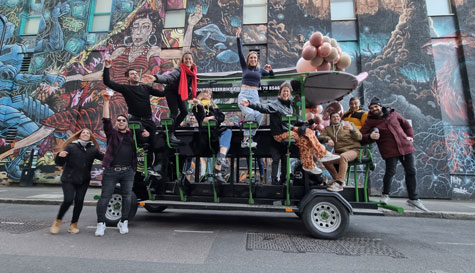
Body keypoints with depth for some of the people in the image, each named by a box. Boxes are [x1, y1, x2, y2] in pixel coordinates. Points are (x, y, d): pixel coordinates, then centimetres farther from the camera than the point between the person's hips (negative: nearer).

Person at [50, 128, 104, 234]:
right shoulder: (71, 147, -1)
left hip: (84, 181, 2)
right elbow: (60, 163, -2)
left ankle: (74, 224, 17)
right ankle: (58, 221, 15)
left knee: (79, 201, 0)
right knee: (68, 200, -11)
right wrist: (60, 156, -23)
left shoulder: (93, 149, 4)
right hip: (68, 179, -2)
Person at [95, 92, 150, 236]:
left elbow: (143, 133, 27)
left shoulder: (131, 135, 15)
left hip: (128, 172, 2)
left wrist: (146, 133, 2)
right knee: (105, 197, 2)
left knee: (127, 197, 6)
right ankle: (101, 223, 16)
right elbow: (106, 120, -3)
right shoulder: (112, 133, 8)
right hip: (111, 171, -2)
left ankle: (123, 222, 21)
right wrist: (106, 102, -8)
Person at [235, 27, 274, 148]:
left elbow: (272, 75, 27)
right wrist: (238, 37, 4)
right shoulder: (244, 67, 16)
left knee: (259, 115, -24)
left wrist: (270, 70, 5)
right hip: (243, 94, -2)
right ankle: (246, 140, -18)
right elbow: (240, 52, 9)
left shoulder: (260, 70, 22)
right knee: (250, 113, -29)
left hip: (255, 96, 3)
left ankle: (247, 139, -15)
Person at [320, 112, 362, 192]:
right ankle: (337, 179, -6)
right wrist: (328, 139, -19)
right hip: (338, 152, 3)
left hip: (353, 149, -3)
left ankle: (339, 183, -39)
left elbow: (359, 138, 2)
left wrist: (352, 129, -18)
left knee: (343, 156, -37)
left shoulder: (349, 124, 11)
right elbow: (322, 136, 3)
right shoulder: (328, 128, 17)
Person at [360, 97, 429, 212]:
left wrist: (410, 136, 11)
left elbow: (406, 124, 22)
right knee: (390, 172, -11)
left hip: (405, 146, 4)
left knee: (411, 172, 7)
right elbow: (361, 135, -6)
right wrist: (370, 136, -25)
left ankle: (413, 199, 21)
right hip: (390, 150, -4)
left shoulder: (392, 114, 10)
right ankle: (385, 195, 12)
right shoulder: (370, 121, 0)